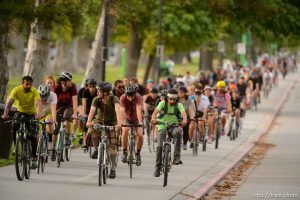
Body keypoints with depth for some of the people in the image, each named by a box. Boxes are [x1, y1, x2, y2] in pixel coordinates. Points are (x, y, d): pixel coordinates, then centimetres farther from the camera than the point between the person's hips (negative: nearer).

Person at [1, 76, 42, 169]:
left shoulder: (34, 91, -22)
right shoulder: (16, 90, -19)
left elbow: (38, 103, -36)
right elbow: (9, 102, -29)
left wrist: (38, 114, -55)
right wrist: (5, 113, -46)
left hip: (31, 113, -1)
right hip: (20, 112, 1)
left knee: (33, 136, -12)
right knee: (14, 127, -27)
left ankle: (34, 159, -2)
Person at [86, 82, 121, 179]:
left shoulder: (114, 99, -26)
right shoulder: (96, 100, -19)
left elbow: (117, 110, -42)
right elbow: (92, 110, -32)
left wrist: (119, 122, -59)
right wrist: (89, 122, -51)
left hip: (112, 123, -2)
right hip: (100, 121, 2)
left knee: (112, 146, -8)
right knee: (93, 130, -32)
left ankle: (113, 168, 4)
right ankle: (96, 149, -6)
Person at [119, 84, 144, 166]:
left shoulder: (138, 97, -29)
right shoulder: (123, 98, -28)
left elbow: (138, 110, -42)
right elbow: (122, 111, -39)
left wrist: (140, 122, -56)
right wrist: (121, 122, -53)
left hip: (136, 119, 0)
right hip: (127, 118, 0)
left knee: (140, 134, -19)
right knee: (125, 130, -28)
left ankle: (138, 153, 4)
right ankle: (124, 152, -12)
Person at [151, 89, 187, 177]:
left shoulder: (179, 105, -4)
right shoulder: (163, 103, -5)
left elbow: (183, 113, -23)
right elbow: (156, 111, -23)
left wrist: (184, 120, -46)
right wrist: (153, 118, -45)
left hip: (174, 126, 0)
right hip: (162, 127, 0)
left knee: (177, 132, -35)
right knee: (159, 146, -14)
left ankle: (176, 157, -32)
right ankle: (158, 166, 5)